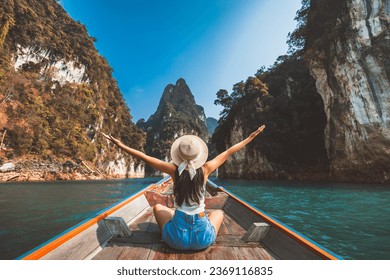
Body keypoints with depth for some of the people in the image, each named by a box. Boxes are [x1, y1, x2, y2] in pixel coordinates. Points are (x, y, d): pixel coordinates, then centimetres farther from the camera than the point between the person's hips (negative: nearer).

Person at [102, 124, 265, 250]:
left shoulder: (174, 170, -10)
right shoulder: (204, 170, -9)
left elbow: (144, 157, -3)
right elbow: (229, 152, 1)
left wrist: (120, 145, 8)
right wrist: (251, 136, 14)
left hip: (177, 239, 1)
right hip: (203, 239, 0)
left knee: (158, 207, 27)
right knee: (219, 212, 31)